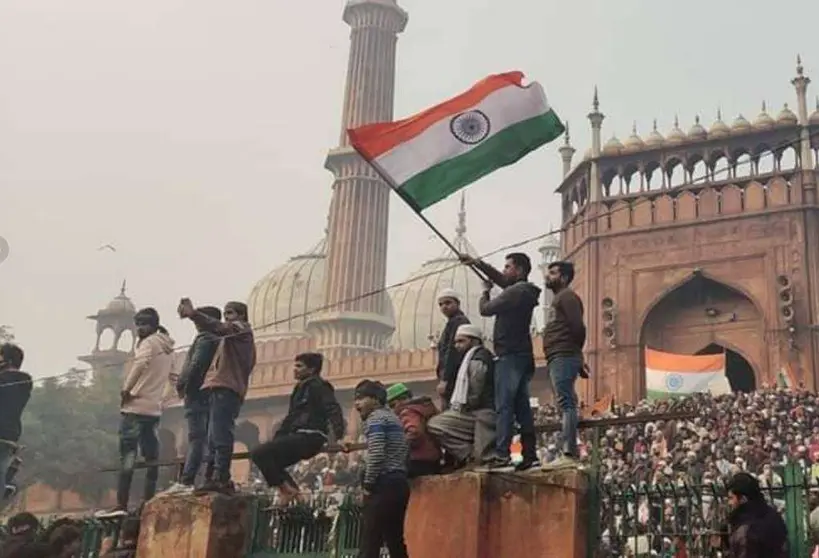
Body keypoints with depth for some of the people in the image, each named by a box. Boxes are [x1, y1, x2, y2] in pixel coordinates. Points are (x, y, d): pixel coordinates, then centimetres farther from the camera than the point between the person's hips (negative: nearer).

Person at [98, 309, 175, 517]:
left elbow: (140, 364, -24)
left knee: (127, 455, -12)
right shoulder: (168, 347, 19)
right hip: (154, 408, 9)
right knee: (151, 457, 5)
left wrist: (126, 390, -16)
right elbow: (169, 375, 22)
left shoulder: (149, 342, -6)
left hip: (136, 406, -8)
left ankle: (121, 505, -18)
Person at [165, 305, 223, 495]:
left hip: (198, 394, -9)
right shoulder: (220, 340, 20)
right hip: (213, 394, 9)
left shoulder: (204, 339, -7)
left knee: (196, 438, -14)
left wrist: (182, 385, -7)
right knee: (211, 438, 7)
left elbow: (195, 365, -17)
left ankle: (186, 481, -18)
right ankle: (211, 479, 5)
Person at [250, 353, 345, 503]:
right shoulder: (300, 388, 23)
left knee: (259, 454, -15)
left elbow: (333, 410, -20)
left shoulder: (318, 386, -5)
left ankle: (287, 489, -16)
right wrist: (274, 441, 27)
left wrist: (339, 436, -35)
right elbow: (290, 418, 29)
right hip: (300, 437, 10)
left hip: (309, 437, -10)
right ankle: (291, 489, 6)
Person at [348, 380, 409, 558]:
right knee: (396, 543, 9)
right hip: (399, 483, 9)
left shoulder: (375, 417, -5)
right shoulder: (393, 418, 23)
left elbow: (376, 454, -17)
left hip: (384, 485, -9)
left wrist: (368, 484, -10)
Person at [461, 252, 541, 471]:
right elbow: (500, 279, 29)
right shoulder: (524, 291, 15)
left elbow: (485, 309, -8)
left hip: (510, 356, -9)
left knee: (504, 407, -11)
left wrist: (485, 291, 11)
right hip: (523, 356, 10)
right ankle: (530, 454, 8)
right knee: (522, 407, 9)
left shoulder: (514, 292, -14)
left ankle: (502, 455, -15)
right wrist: (477, 263, 26)